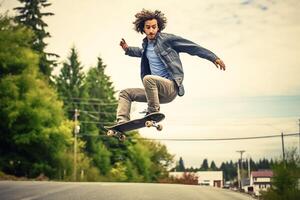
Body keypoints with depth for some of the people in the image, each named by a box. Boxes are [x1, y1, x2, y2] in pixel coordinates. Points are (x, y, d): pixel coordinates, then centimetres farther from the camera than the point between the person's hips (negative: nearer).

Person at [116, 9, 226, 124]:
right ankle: (122, 122, -12)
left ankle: (153, 113, -26)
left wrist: (214, 58, -8)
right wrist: (127, 49, 29)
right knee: (125, 94, 3)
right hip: (155, 90, 8)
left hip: (171, 87, -8)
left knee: (148, 79, -35)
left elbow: (192, 47, -5)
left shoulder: (166, 39, -7)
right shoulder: (146, 44, 15)